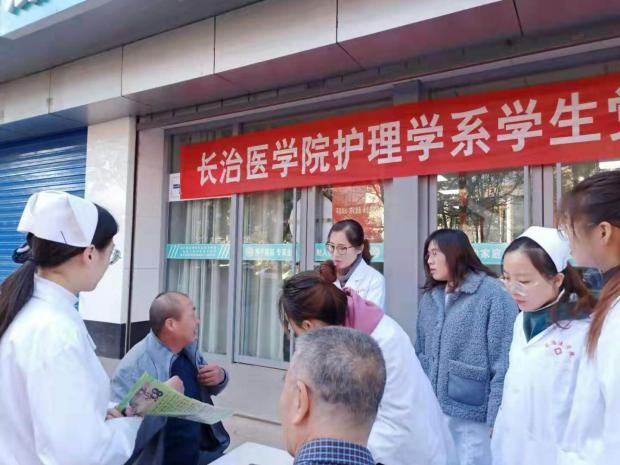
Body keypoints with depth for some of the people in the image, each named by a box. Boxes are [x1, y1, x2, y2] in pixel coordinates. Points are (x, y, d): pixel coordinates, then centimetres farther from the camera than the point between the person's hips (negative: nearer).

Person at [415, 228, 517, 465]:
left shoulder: (493, 293, -12)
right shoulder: (429, 297, 8)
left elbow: (504, 364, -14)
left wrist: (497, 418, -15)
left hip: (474, 414, -6)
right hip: (433, 412, 6)